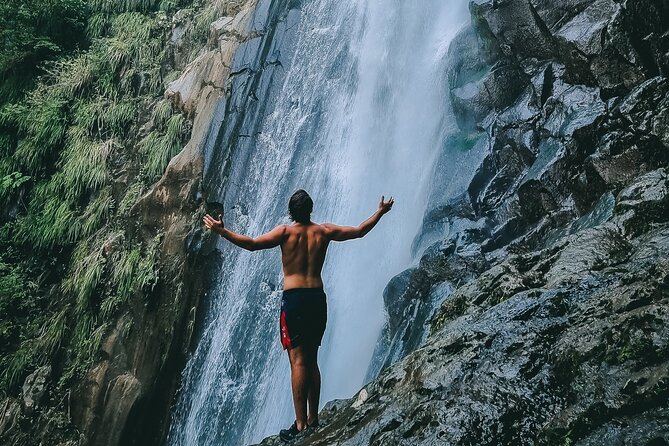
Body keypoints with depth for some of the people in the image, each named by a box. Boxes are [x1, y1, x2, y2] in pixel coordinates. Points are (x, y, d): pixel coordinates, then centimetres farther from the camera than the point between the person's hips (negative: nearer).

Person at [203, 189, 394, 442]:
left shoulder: (286, 232, -3)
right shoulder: (324, 231, 8)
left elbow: (252, 244, -14)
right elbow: (360, 231, 18)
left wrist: (221, 231, -9)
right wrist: (381, 211, 31)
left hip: (294, 298, -4)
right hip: (318, 298, 5)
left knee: (298, 362, -6)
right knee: (311, 361, 14)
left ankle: (300, 425, -8)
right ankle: (313, 419, 19)